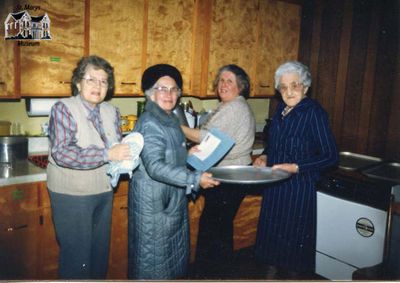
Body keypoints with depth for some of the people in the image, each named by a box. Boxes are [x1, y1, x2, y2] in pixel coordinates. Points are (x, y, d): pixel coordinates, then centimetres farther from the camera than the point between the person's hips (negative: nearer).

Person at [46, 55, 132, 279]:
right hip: (72, 194, -6)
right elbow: (61, 153, -24)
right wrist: (107, 154, -30)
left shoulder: (111, 112, 6)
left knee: (101, 251, 19)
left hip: (104, 191, 6)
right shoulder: (63, 108, -12)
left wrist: (127, 155, -16)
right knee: (77, 255, 5)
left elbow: (117, 147, 8)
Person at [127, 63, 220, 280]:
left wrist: (189, 155, 7)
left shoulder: (171, 120, 8)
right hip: (152, 203, -9)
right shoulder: (149, 124, -21)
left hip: (173, 199, 9)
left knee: (172, 252, 23)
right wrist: (195, 179, -32)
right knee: (152, 256, 7)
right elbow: (156, 167, -30)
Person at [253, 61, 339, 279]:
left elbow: (330, 156, -17)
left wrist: (295, 167, -24)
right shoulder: (281, 109, 5)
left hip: (299, 186, -7)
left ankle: (293, 274, 30)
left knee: (294, 235, 7)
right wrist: (265, 157, 2)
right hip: (275, 184, 7)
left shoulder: (314, 112, -16)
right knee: (271, 229, 18)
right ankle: (272, 269, 38)